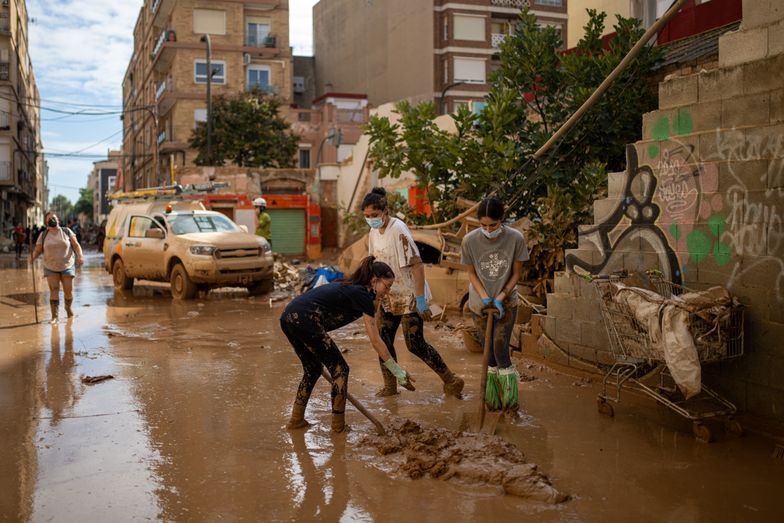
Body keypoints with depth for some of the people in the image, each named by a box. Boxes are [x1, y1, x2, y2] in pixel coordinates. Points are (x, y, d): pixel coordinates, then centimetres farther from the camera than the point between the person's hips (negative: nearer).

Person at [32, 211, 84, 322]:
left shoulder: (67, 231, 1)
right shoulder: (43, 235, 3)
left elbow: (76, 245, -1)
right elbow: (37, 250, 3)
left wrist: (80, 255, -17)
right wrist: (33, 257, -18)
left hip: (67, 266, 0)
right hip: (50, 268, 0)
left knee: (68, 290, 0)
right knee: (54, 290, -9)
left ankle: (68, 307, 30)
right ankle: (54, 316, -8)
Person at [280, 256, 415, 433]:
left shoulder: (348, 287, 26)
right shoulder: (363, 296, 0)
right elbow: (375, 341, 0)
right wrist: (398, 372, 5)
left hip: (287, 317, 9)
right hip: (305, 320, -9)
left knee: (313, 368, 23)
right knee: (339, 368, 6)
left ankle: (296, 419, 28)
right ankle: (338, 424, 14)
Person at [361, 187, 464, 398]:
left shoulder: (398, 230, -20)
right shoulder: (374, 233, 4)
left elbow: (417, 264, -22)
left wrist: (420, 298, -23)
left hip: (408, 296, -8)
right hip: (388, 297, 8)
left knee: (415, 344, -4)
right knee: (383, 341, 7)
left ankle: (451, 381, 11)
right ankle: (390, 387, 22)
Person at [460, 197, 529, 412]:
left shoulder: (515, 238, -19)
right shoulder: (470, 240, -17)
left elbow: (516, 273, -8)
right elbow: (472, 273, -4)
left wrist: (500, 298, -16)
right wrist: (485, 298, -15)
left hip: (506, 302, -1)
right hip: (480, 303, 1)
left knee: (500, 348, -11)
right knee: (489, 350, 9)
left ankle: (509, 383, 14)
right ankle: (493, 389, 28)